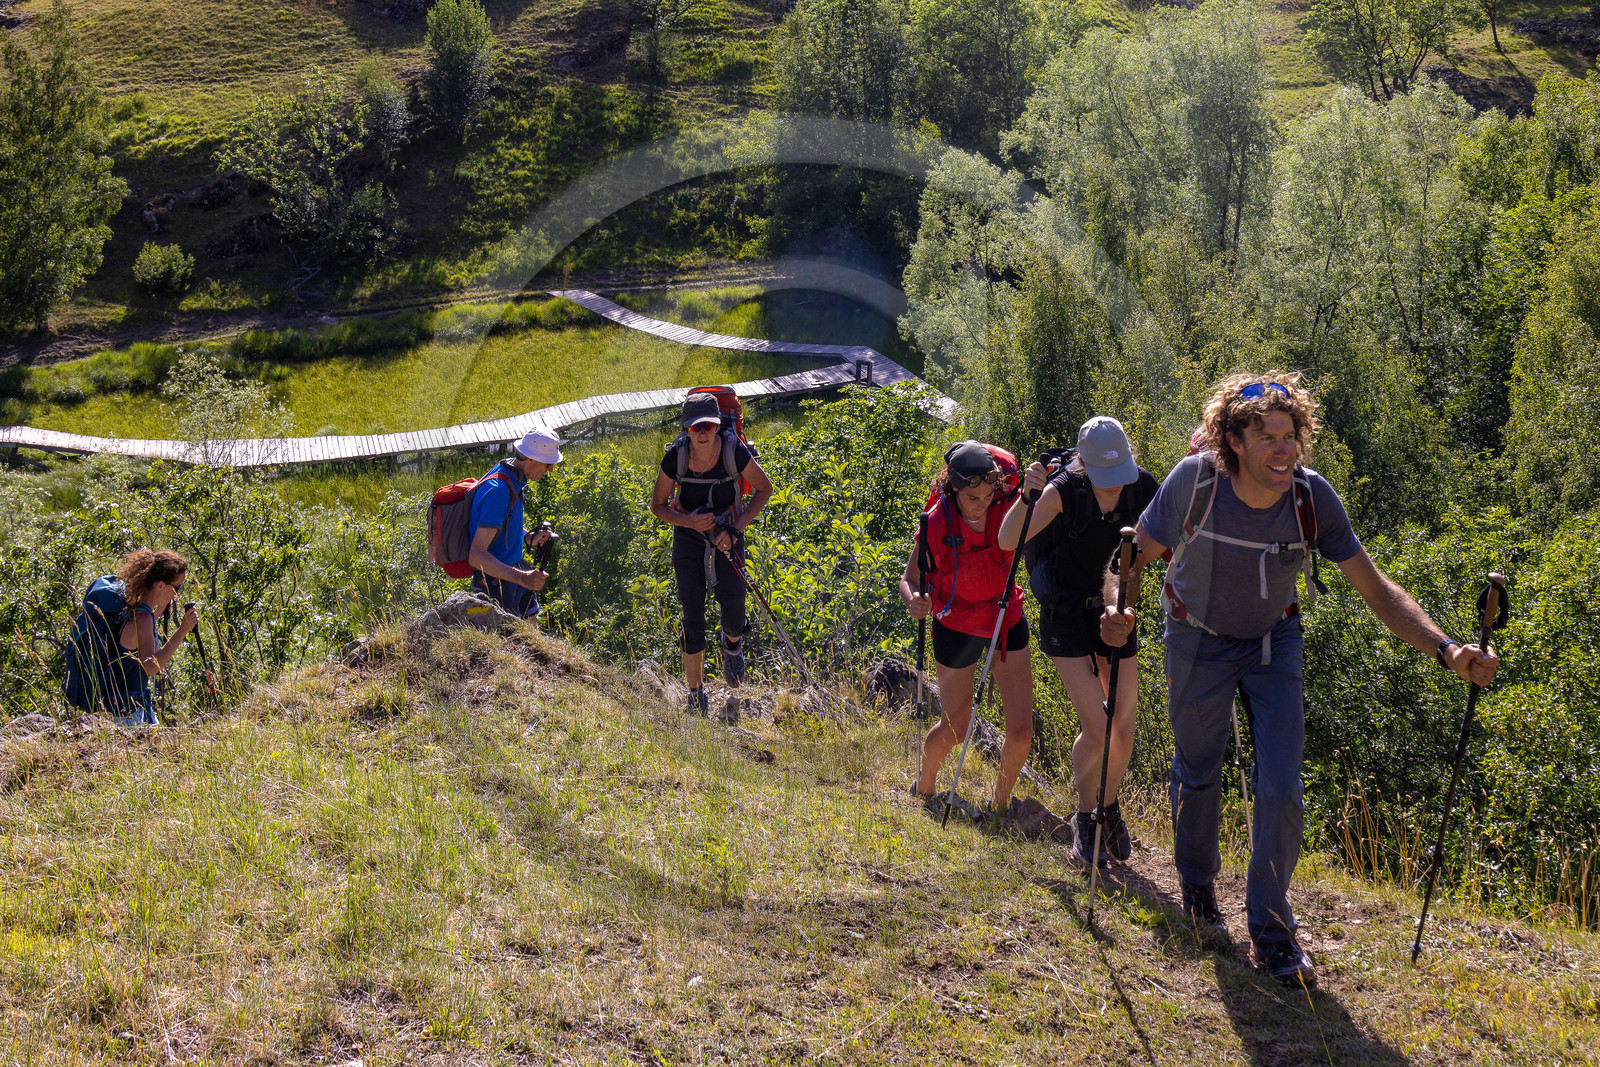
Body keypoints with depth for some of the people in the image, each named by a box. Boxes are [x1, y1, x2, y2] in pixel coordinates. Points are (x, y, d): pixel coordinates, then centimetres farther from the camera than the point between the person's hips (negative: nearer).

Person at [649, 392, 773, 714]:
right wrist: (688, 521, -22)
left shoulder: (735, 452, -21)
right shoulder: (675, 457, -17)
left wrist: (736, 528, -13)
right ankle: (696, 695, 12)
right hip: (688, 539, 0)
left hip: (727, 538, 0)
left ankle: (733, 644, 35)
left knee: (733, 613, -5)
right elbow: (658, 506, -3)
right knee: (693, 621, -4)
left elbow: (764, 489, -4)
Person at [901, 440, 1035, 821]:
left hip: (1007, 621, 2)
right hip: (957, 628, -2)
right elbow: (909, 579, -10)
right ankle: (924, 785, 41)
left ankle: (1001, 803, 22)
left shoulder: (1007, 508, -14)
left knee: (1021, 731, -3)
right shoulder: (938, 522, -19)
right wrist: (913, 600, -32)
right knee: (954, 729, 9)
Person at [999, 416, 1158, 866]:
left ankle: (1109, 808, 32)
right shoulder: (1064, 491, -21)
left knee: (1124, 728, 5)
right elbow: (1007, 541, -30)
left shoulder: (1143, 488, -11)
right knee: (1095, 728, -11)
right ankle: (1085, 821, 12)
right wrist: (1028, 496, -44)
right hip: (1067, 613, -4)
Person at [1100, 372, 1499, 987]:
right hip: (1198, 643, 0)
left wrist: (1445, 649, -36)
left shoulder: (1312, 498, -24)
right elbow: (1136, 555, -12)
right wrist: (1120, 610, -33)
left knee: (1281, 789, -9)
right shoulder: (1194, 481, -27)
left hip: (1274, 643, 1)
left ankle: (1271, 932, 7)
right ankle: (1196, 880, 45)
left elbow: (1378, 591, -22)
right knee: (1197, 773, 16)